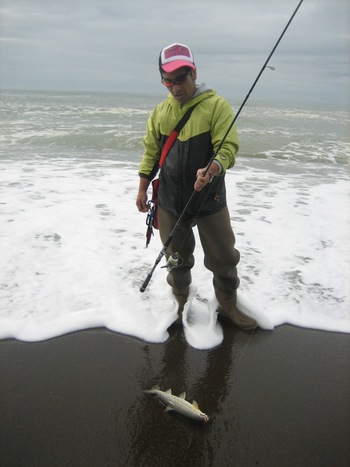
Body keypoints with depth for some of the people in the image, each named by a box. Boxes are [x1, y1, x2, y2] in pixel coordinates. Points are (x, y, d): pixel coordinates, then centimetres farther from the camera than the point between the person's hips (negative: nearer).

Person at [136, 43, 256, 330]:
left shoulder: (216, 106, -9)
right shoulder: (160, 111, 6)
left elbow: (228, 148, -17)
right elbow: (151, 153, 11)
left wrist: (211, 171, -37)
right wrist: (142, 189, 8)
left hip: (210, 200, -3)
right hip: (170, 201, 3)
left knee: (224, 259, 8)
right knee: (177, 258, 16)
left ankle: (228, 306, 29)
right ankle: (181, 303, 36)